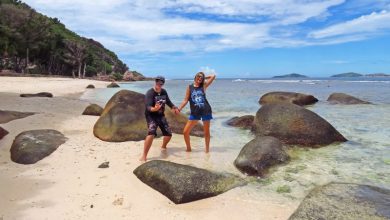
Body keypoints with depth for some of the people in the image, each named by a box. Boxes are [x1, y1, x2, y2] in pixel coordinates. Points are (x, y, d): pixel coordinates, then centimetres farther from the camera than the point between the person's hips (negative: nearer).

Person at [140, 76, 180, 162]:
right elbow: (148, 107, -30)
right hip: (151, 116, -6)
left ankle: (163, 146, 44)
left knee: (168, 134, 9)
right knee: (151, 133, -29)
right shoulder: (150, 93, -20)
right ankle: (144, 156, -20)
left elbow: (168, 101, 18)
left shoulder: (164, 92, 0)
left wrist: (174, 108, 3)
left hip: (161, 116, 7)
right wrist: (154, 109, -51)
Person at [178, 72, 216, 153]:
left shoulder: (203, 86, 5)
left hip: (206, 111, 0)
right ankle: (188, 148, 19)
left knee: (206, 132, 8)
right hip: (194, 112, 1)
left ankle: (207, 149, 24)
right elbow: (185, 100, 2)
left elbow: (213, 76, 3)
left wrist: (204, 78, 12)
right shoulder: (190, 87, 5)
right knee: (185, 132, -3)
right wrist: (178, 109, -6)